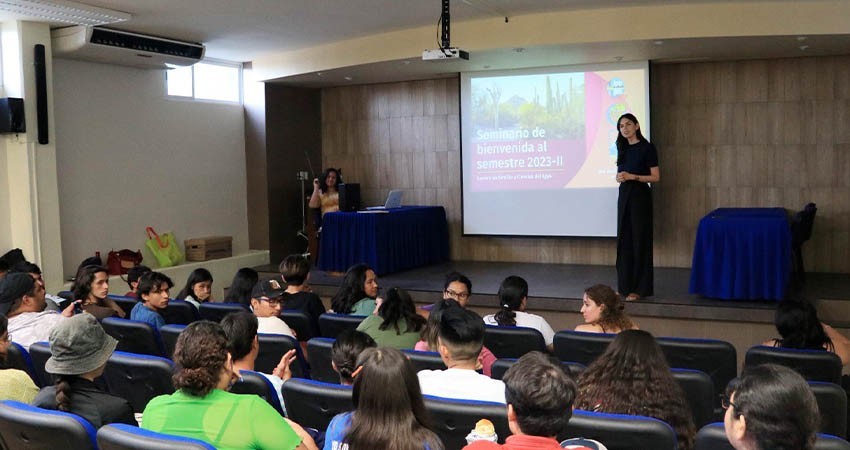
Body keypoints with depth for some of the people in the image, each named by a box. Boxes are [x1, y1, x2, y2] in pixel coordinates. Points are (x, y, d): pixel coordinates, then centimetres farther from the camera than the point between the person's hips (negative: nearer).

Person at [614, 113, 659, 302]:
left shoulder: (647, 148, -6)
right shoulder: (623, 148, 13)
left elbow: (656, 177, -9)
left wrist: (633, 176, -19)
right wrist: (619, 178, -2)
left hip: (640, 196, -7)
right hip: (624, 196, 7)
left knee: (640, 240, -3)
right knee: (624, 240, 7)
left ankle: (640, 288, 3)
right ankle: (625, 285, 13)